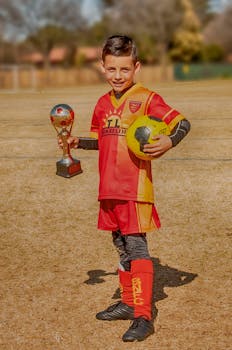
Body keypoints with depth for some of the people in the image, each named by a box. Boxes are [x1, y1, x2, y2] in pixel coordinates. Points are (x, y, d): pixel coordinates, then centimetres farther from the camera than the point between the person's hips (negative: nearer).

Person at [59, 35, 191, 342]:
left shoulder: (147, 99, -8)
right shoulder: (103, 103, 14)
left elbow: (183, 123, -12)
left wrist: (169, 141, -30)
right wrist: (77, 142, 9)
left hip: (136, 188, -7)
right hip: (110, 189, 7)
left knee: (136, 246, -10)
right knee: (121, 247, 17)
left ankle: (144, 317, -7)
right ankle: (128, 303, 32)